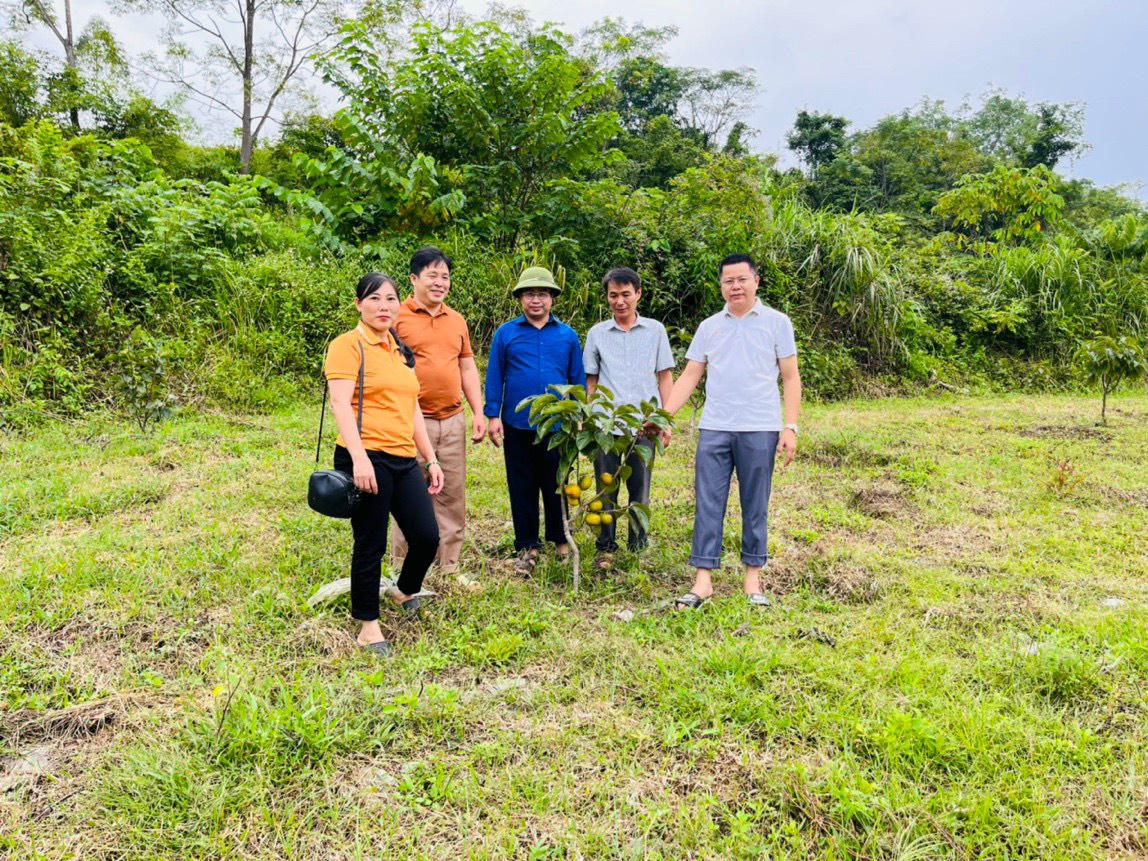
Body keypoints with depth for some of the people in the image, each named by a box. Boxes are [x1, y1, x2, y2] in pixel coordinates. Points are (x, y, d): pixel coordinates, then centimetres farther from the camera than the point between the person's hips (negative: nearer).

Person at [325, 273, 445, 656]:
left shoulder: (400, 351, 20)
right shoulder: (348, 345, -3)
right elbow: (340, 404, -14)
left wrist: (431, 459, 19)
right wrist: (359, 459, -24)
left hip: (404, 460, 7)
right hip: (367, 459, -7)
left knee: (427, 537, 4)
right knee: (371, 545, 1)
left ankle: (405, 591, 34)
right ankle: (368, 625, 19)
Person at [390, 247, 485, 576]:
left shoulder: (457, 320, 14)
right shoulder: (398, 318, -3)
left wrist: (479, 412, 9)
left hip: (453, 422, 5)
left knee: (453, 496, 9)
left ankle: (450, 566, 21)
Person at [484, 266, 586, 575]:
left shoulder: (568, 335, 6)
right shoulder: (505, 334, 3)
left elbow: (578, 379, 9)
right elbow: (495, 377, 3)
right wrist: (493, 416, -3)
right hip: (517, 425, 0)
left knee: (556, 486, 9)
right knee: (522, 488, 8)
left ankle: (560, 539, 27)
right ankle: (527, 547, 20)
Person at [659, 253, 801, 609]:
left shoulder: (776, 323, 5)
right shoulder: (709, 326, 12)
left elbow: (790, 378, 3)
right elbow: (689, 376, 11)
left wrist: (790, 427, -6)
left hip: (759, 430, -2)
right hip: (713, 429, 2)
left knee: (755, 507, 5)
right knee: (707, 504, 1)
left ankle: (753, 579, 16)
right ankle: (703, 580, 5)